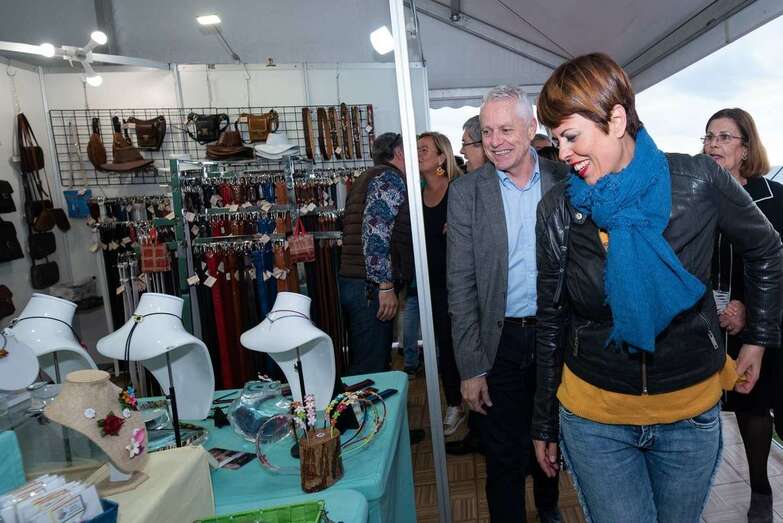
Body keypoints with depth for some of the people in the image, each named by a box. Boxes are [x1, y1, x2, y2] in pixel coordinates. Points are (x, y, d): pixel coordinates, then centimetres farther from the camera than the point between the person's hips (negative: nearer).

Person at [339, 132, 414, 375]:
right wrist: (386, 286, -20)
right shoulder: (390, 178, -6)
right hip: (372, 287, -10)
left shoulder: (369, 177, 24)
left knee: (362, 364, 16)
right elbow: (375, 232, -20)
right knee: (371, 370, -7)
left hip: (352, 282, 10)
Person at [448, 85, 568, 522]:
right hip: (501, 342, -2)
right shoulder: (466, 191, -6)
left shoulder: (563, 181, -2)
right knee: (504, 458, 9)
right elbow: (460, 284, -7)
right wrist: (471, 367, -9)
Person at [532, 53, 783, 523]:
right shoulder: (558, 208, -10)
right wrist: (545, 423, 5)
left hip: (692, 412, 1)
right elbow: (551, 321, -2)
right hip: (594, 415, -1)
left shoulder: (698, 181, -12)